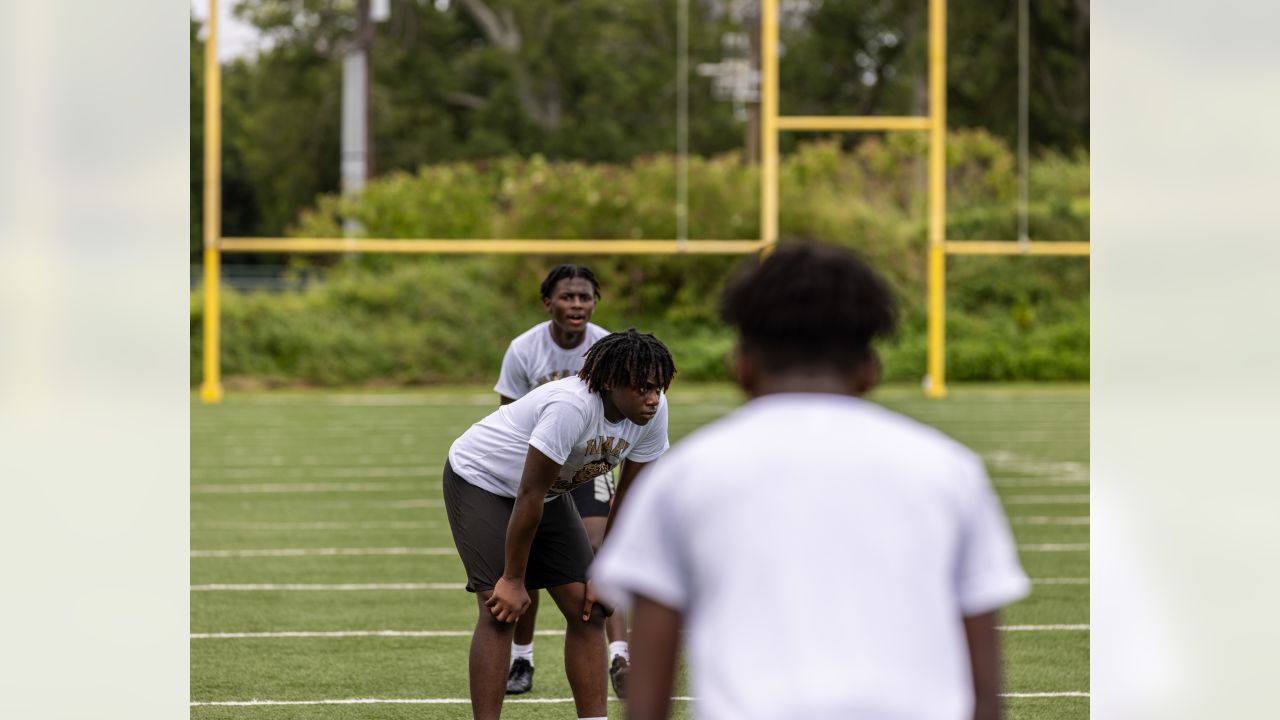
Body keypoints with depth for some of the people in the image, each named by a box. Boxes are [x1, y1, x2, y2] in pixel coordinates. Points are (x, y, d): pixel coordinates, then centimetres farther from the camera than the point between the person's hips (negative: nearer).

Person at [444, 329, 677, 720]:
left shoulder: (652, 410, -16)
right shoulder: (572, 406, -38)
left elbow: (630, 495, -4)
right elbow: (529, 495, -30)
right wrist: (512, 580, -23)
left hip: (550, 491, 7)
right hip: (480, 479, -7)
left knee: (587, 610, 0)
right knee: (502, 612, -18)